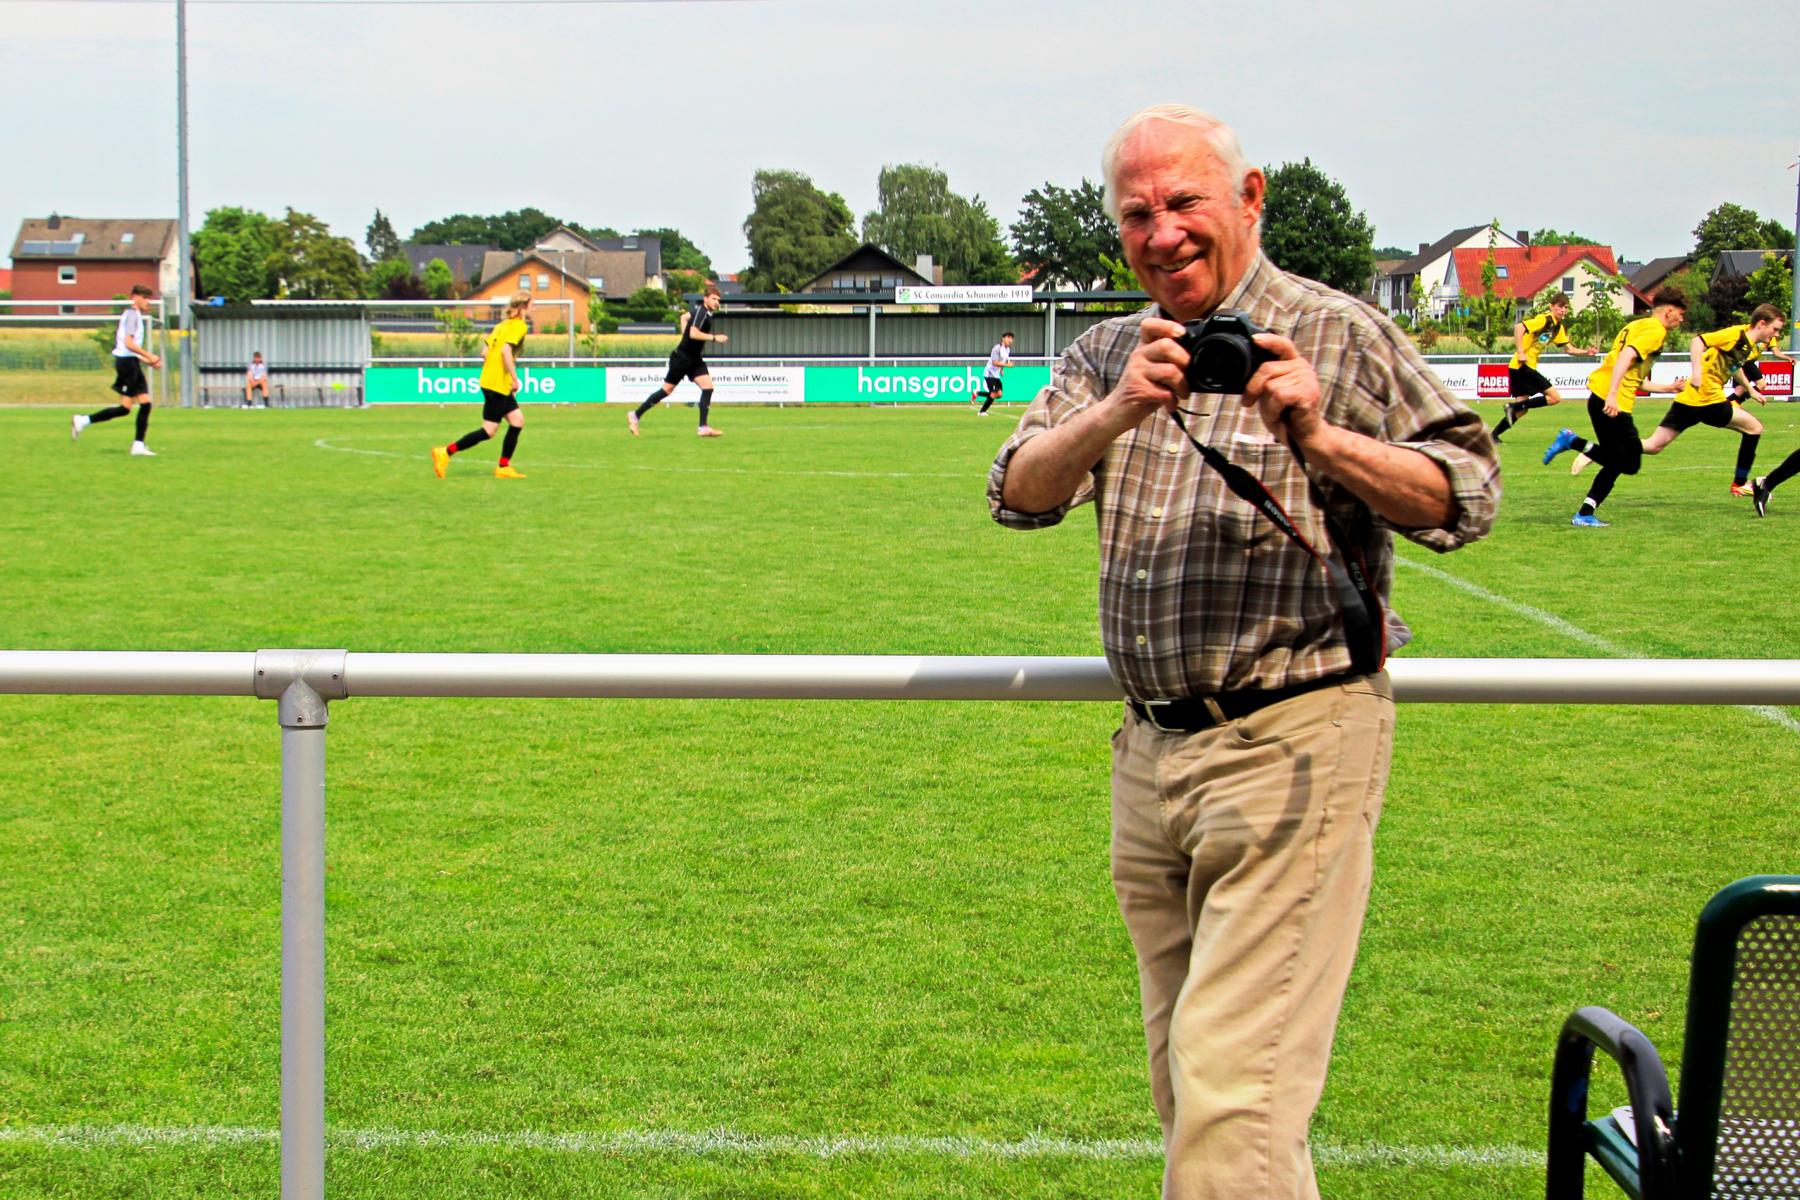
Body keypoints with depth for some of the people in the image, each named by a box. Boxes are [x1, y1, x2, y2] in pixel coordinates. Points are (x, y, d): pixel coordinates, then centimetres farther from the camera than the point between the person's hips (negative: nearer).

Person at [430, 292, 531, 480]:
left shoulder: (503, 325, 15)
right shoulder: (520, 326, -11)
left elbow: (485, 351, 14)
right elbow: (506, 350, -25)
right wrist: (514, 378, -21)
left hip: (489, 379, 9)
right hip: (498, 385, -9)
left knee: (517, 420, 10)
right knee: (488, 431, -5)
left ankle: (503, 467, 9)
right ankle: (445, 452, -5)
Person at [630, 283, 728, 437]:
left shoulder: (703, 310, 9)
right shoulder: (700, 311, -19)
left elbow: (684, 317, 26)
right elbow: (693, 333, -31)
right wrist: (714, 337, -26)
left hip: (694, 359, 9)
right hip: (682, 358, -9)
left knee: (708, 387, -5)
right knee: (667, 390, -1)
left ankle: (703, 428, -6)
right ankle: (635, 416, 11)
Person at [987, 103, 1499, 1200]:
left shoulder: (1334, 335, -3)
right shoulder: (1110, 355, 14)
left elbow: (1465, 496, -7)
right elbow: (1019, 494, 0)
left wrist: (1322, 441, -22)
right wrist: (1116, 415, -17)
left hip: (1291, 741, -6)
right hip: (1151, 751, 7)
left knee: (1232, 1084, -14)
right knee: (1185, 1081, 13)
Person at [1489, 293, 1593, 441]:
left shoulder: (1558, 327, 15)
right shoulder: (1545, 319, -14)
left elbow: (1568, 348, 20)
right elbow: (1519, 327, -25)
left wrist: (1585, 352, 4)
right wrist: (1520, 353, -28)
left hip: (1528, 367, 9)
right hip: (1522, 366, -9)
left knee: (1521, 409, 10)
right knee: (1555, 397, -11)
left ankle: (1494, 435, 13)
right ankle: (1514, 406, -12)